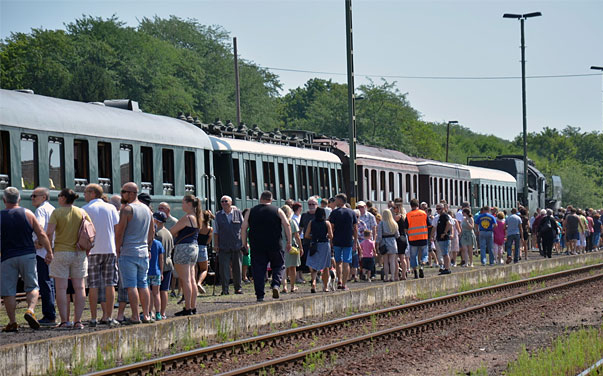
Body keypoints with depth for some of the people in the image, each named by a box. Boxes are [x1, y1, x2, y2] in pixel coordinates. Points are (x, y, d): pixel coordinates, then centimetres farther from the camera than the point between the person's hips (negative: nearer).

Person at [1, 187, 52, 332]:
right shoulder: (28, 214, 1)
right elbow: (41, 235, 1)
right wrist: (49, 252, 9)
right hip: (27, 255, 1)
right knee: (32, 286, 9)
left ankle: (12, 322, 3)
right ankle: (30, 310, -15)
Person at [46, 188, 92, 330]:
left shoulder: (57, 212, -4)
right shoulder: (82, 213, 5)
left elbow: (49, 232, -12)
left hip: (61, 253, -3)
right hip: (79, 253, 3)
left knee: (61, 288, -1)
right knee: (79, 287, 5)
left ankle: (64, 321, -5)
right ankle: (78, 320, 2)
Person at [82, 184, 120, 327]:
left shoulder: (85, 209, 1)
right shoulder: (111, 208, 7)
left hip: (92, 251, -2)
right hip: (110, 250, 2)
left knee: (93, 286, 1)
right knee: (109, 284, 5)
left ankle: (93, 318, 0)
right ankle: (109, 317, 2)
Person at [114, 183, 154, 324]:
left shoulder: (127, 209, -10)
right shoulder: (147, 209, 12)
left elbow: (119, 232, -12)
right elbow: (152, 231, 18)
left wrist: (117, 250, -3)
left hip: (128, 252, -7)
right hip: (144, 253, 7)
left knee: (131, 286, -6)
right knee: (143, 284, 11)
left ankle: (135, 316, -8)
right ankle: (146, 315, 9)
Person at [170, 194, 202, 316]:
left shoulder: (187, 217, -15)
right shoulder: (196, 218, 13)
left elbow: (172, 231, -11)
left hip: (184, 248, -9)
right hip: (194, 247, 9)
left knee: (185, 280, -7)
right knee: (192, 280, 11)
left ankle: (187, 309, -8)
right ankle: (193, 307, 13)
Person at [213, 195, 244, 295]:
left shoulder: (238, 213, 7)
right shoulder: (218, 215, 9)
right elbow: (216, 232, 10)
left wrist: (244, 242, 5)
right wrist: (215, 245, 2)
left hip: (237, 246, 0)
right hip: (223, 247, 0)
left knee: (237, 268, 5)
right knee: (224, 269, -4)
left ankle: (238, 288, 14)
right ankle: (225, 289, 0)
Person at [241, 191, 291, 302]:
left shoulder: (251, 212, 7)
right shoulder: (277, 211, 4)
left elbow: (243, 228, 5)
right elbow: (287, 225, -3)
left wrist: (244, 244, 11)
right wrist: (289, 242, 1)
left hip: (256, 247, 1)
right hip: (275, 246, -1)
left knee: (258, 270, 3)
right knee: (278, 266, 16)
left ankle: (260, 295, -2)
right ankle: (275, 284, -8)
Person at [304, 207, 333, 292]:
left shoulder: (311, 223, 1)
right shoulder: (327, 223, -4)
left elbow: (306, 235, 0)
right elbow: (331, 236, -8)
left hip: (314, 246, 1)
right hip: (324, 244, -1)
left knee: (313, 266, 3)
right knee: (325, 267, 12)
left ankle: (313, 282, -22)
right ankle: (325, 287, 20)